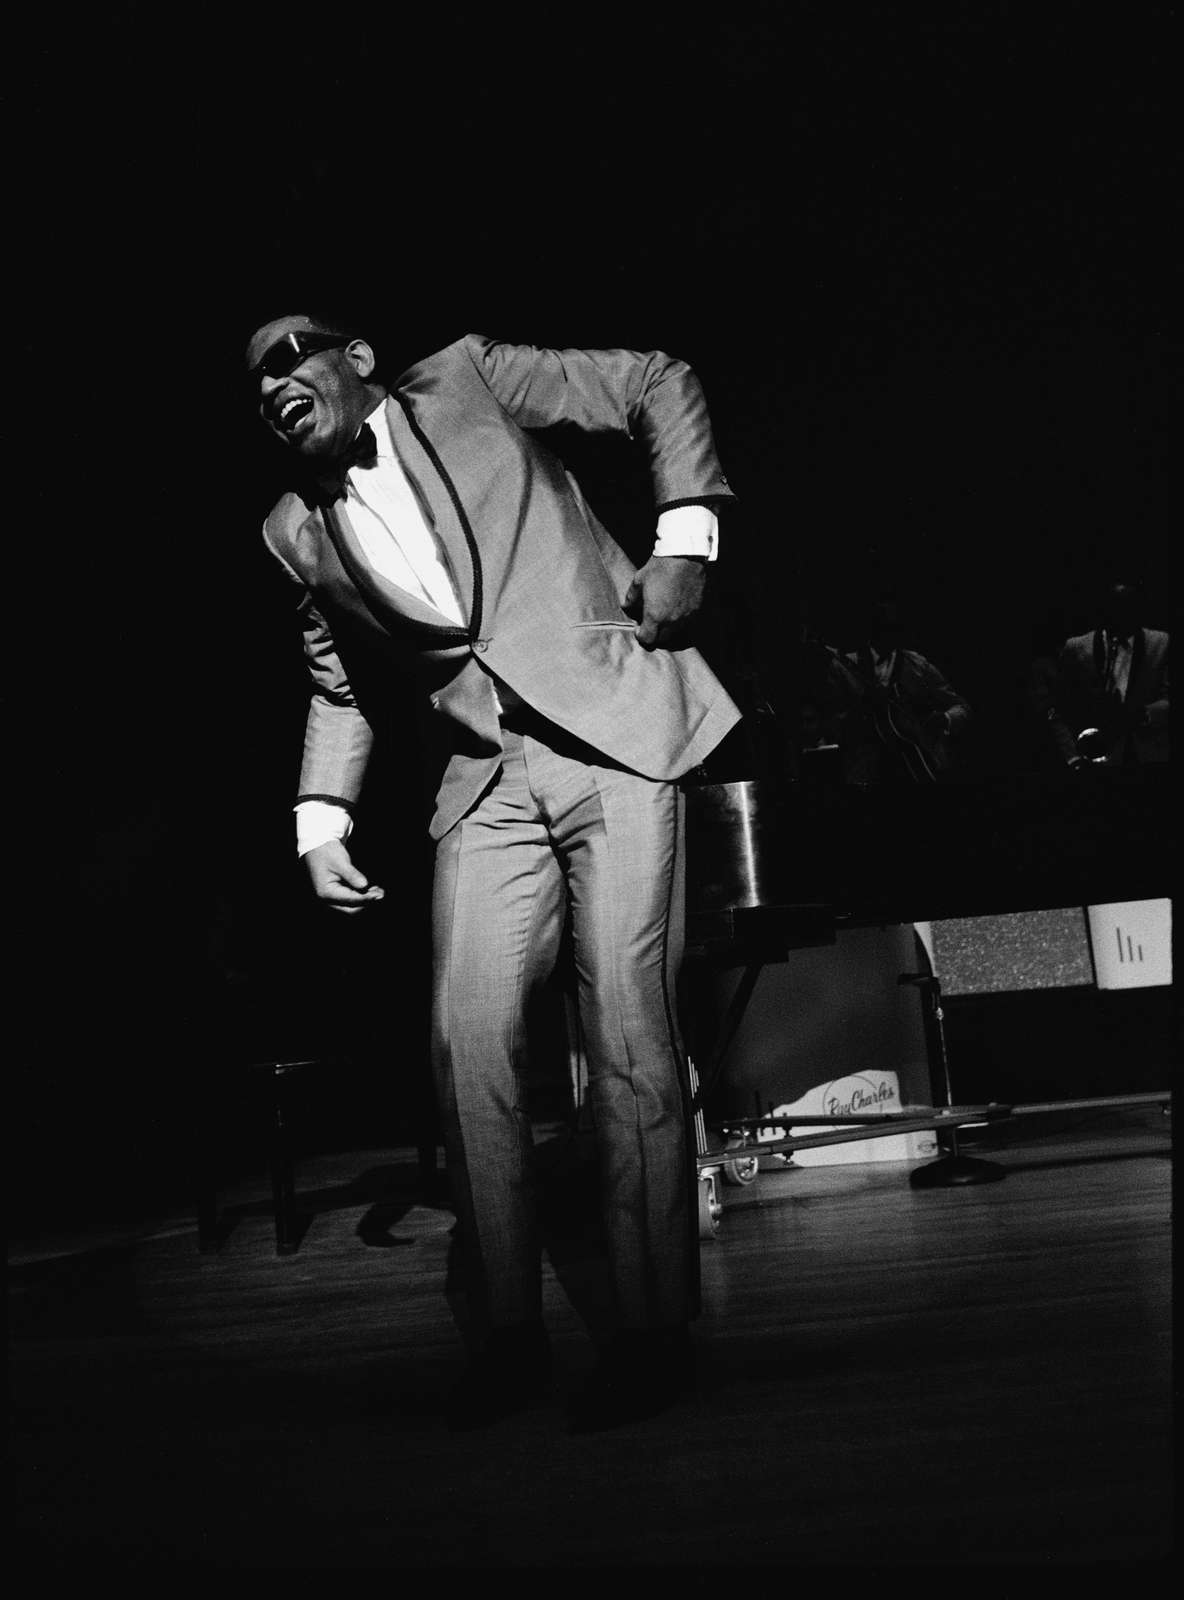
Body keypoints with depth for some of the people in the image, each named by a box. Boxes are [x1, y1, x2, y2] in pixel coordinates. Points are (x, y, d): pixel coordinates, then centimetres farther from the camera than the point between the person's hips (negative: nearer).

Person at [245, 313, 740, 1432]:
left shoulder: (467, 379, 4)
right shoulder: (299, 530, 14)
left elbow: (662, 383, 9)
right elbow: (340, 687, 24)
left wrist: (685, 534, -3)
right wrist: (320, 824, 12)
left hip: (613, 733, -3)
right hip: (485, 780, 4)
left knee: (627, 1028, -9)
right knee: (467, 1033, -9)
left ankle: (650, 1333, 1)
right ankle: (506, 1337, 4)